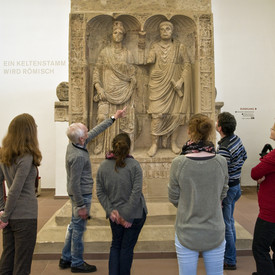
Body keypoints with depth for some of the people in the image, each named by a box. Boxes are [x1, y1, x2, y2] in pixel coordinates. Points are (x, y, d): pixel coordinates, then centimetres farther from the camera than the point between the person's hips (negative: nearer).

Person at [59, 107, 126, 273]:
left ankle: (66, 259, 34)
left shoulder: (76, 144, -1)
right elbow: (74, 183, -24)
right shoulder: (78, 156, -27)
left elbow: (96, 131, 7)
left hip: (79, 193, 10)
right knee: (79, 228, 5)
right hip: (82, 195, -9)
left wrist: (114, 118, 12)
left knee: (75, 226, 20)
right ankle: (77, 263, 22)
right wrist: (81, 206, -19)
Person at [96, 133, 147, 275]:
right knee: (127, 247, 11)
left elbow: (100, 192, -3)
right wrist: (128, 216, -15)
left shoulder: (103, 166, -2)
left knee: (115, 245, 21)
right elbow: (136, 192, -19)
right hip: (135, 214, -3)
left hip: (115, 215, 3)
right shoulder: (134, 165, -13)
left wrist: (111, 210, -5)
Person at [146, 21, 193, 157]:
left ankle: (173, 142, 12)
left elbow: (187, 64, 4)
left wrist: (181, 80, -8)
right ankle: (154, 143, -1)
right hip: (158, 84, 0)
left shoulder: (179, 47, 8)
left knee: (175, 114, -1)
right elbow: (149, 60, 0)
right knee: (157, 114, -9)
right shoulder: (155, 46, 11)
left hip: (174, 85, 1)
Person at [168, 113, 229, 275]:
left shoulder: (179, 163, -17)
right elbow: (222, 194, 4)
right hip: (215, 232, 2)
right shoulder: (221, 162, -11)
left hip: (187, 233, -2)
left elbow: (173, 197, -5)